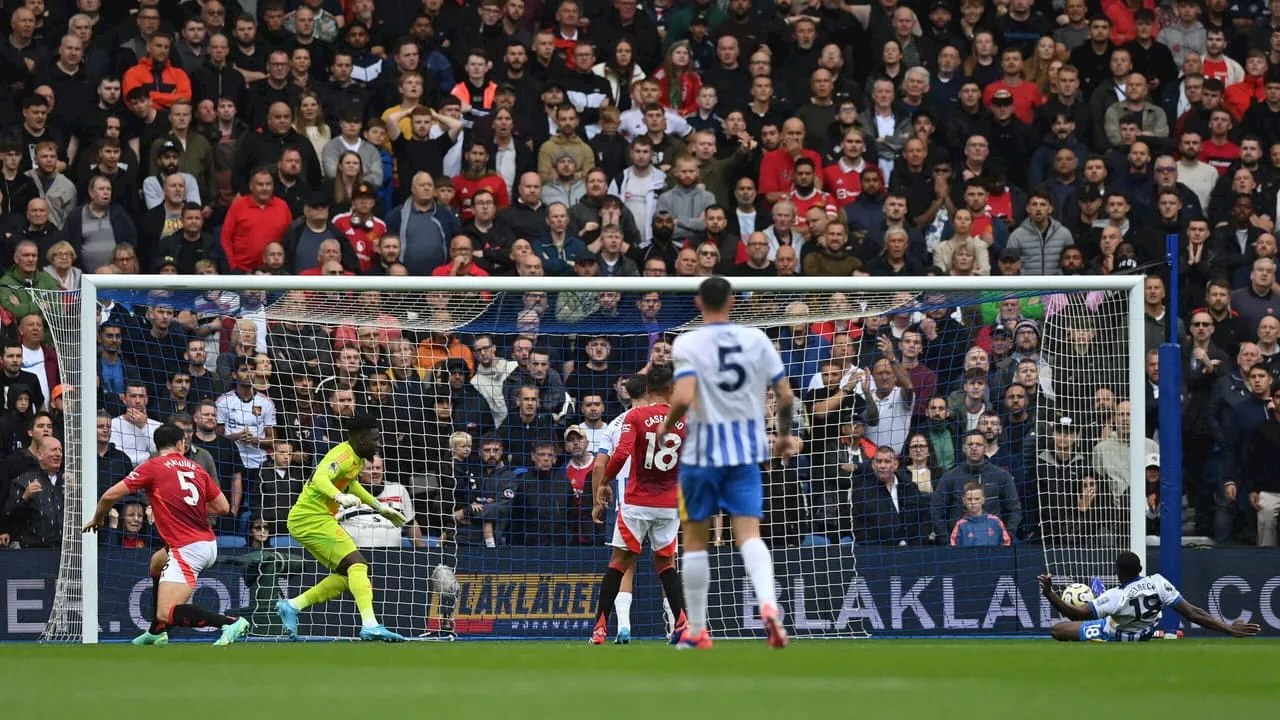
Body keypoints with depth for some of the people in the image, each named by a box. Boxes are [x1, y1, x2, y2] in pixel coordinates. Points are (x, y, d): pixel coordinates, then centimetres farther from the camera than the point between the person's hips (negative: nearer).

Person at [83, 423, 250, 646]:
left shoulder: (153, 467, -2)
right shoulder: (196, 468, 12)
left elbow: (110, 495, -1)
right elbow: (223, 507, 13)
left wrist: (97, 518, 19)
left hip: (187, 549, -8)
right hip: (208, 543, 8)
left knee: (166, 614, -14)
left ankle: (231, 623, -23)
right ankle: (157, 632, 44)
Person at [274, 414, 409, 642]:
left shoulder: (356, 459, 15)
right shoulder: (344, 456, -16)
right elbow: (320, 478, -34)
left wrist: (380, 508, 38)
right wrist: (341, 497, -52)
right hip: (313, 518, -10)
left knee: (347, 576, 9)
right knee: (357, 564, -19)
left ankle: (292, 606, 8)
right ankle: (370, 625, -31)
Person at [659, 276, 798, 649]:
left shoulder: (688, 343, -10)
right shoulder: (756, 339, 1)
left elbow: (684, 397, -22)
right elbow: (785, 395, 3)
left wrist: (667, 426, -2)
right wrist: (785, 434, 20)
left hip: (702, 451, -2)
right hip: (746, 451, 2)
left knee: (695, 538, 11)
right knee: (749, 534, -3)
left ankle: (696, 630, 16)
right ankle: (769, 605, -30)